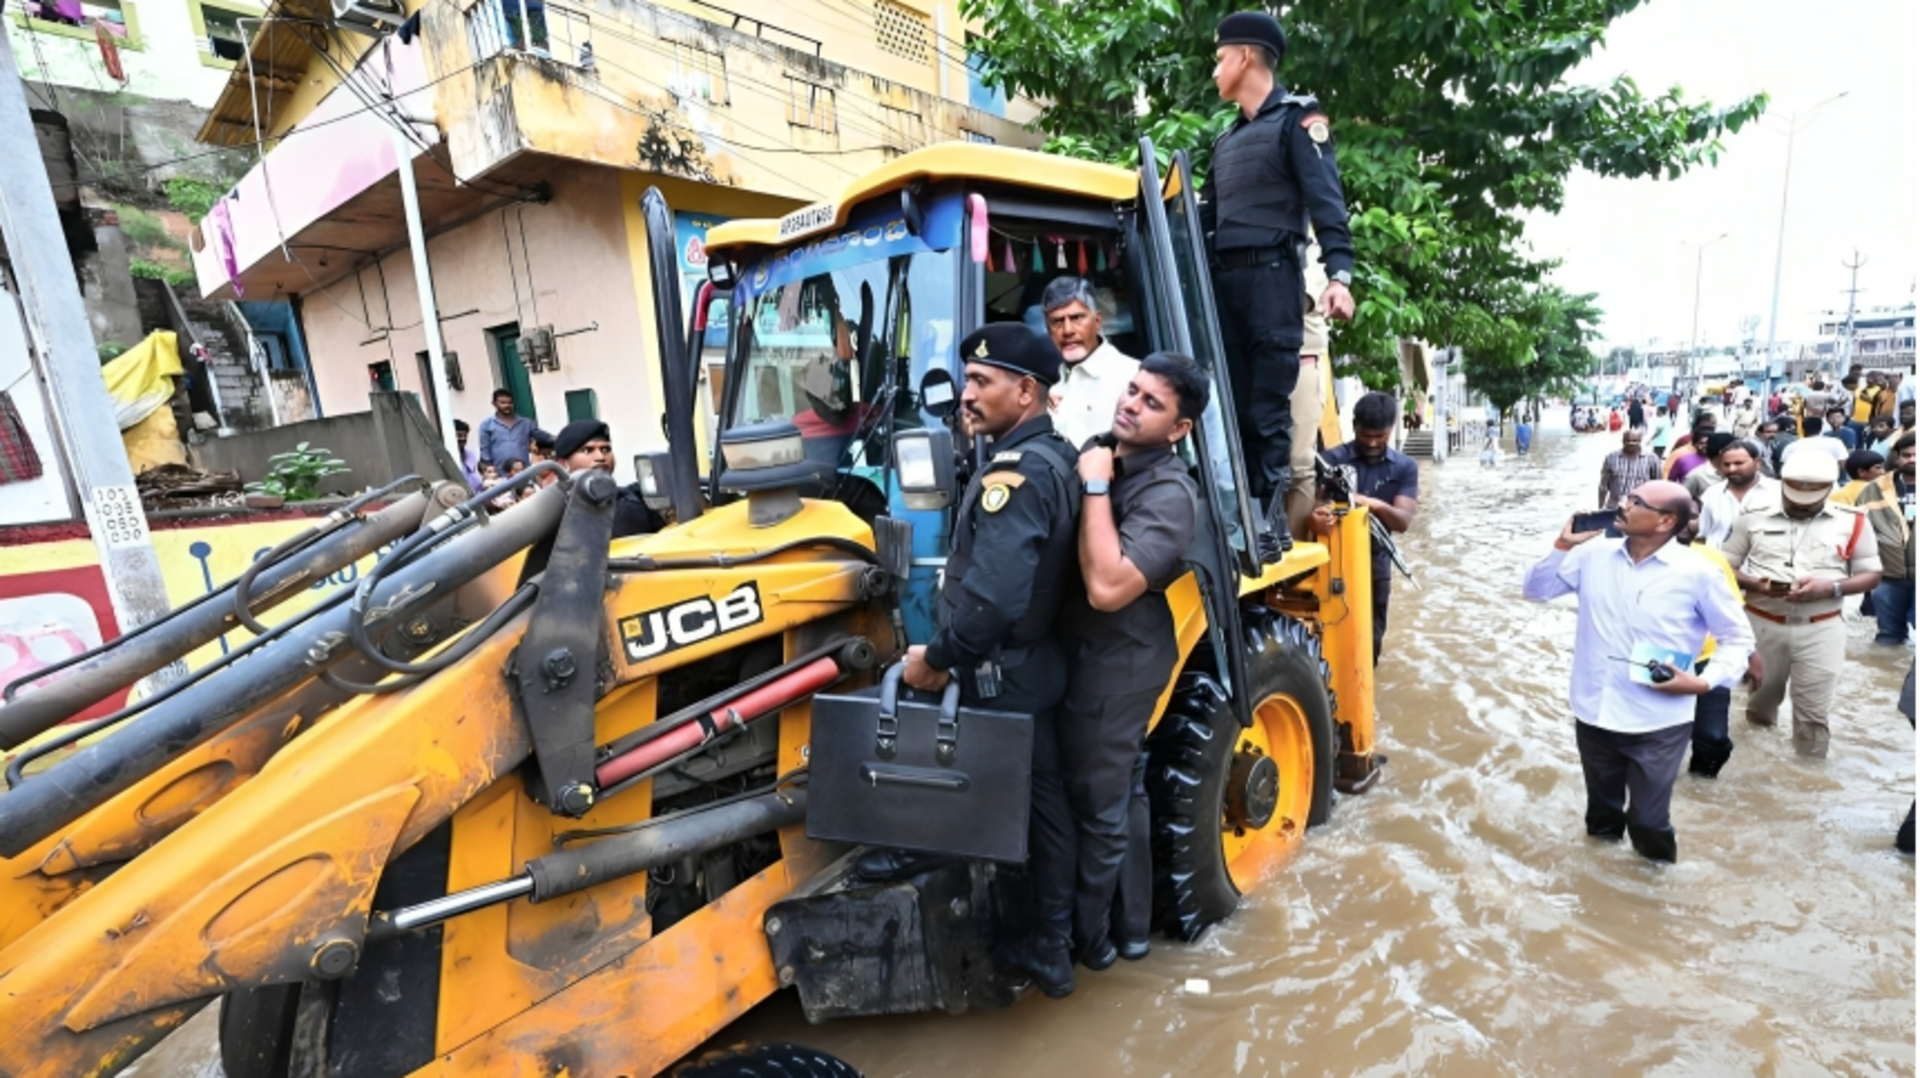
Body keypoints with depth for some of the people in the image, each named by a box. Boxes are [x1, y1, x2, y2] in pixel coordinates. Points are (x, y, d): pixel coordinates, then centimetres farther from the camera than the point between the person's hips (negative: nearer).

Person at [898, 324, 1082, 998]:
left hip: (1004, 671, -10)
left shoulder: (1017, 470, -24)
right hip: (1036, 659, 10)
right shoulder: (1056, 457, 7)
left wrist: (937, 656, -20)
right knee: (1041, 800, 18)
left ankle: (1045, 949, 26)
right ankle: (1052, 940, 35)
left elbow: (994, 594, -34)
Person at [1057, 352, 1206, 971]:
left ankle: (1085, 935, 31)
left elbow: (1108, 587, -34)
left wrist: (1095, 486, -27)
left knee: (1096, 804, 8)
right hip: (1091, 652, 9)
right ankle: (1129, 926, 40)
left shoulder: (1170, 494, -22)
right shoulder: (1099, 454, 4)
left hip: (1117, 663, -9)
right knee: (1120, 795, 21)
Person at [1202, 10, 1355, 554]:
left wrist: (1339, 273, -20)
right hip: (1224, 277, 7)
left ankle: (1271, 519, -5)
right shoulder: (1228, 139, 25)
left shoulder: (1298, 120, 3)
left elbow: (1326, 201, -8)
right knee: (1232, 401, 3)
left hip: (1272, 274, -6)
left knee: (1268, 404, -9)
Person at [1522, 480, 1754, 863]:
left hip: (1658, 723, -3)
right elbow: (1536, 590, 4)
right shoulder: (1593, 554, -2)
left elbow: (1737, 638, -1)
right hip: (1594, 714, 3)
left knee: (1648, 821, 9)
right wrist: (1563, 546, -9)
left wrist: (1704, 681, -16)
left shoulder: (1697, 573, -10)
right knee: (1602, 811, 23)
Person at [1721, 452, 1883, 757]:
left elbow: (1871, 575, 3)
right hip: (1760, 623, 0)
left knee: (1814, 708, 4)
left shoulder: (1853, 521, 0)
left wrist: (1830, 588, -17)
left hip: (1821, 629, 0)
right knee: (1762, 693, 16)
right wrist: (1754, 583, -18)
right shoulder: (1754, 516, -1)